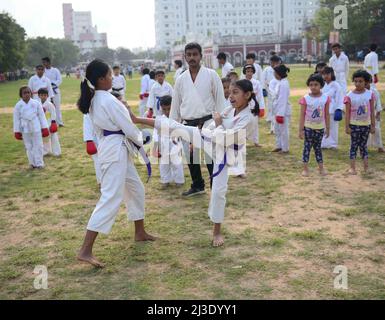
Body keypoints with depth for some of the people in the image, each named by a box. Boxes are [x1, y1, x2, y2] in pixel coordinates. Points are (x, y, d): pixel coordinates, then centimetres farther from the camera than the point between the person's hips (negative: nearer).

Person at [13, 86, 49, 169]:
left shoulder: (36, 103, -4)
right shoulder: (18, 106, -3)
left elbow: (41, 116, 0)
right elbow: (16, 119, 1)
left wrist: (44, 128, 0)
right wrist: (17, 132, 1)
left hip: (36, 128, -1)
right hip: (25, 129, 1)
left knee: (38, 145, 4)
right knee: (29, 147, 8)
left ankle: (39, 163, 15)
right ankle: (32, 163, 20)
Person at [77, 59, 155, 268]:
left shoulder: (93, 100, 10)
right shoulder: (109, 100, -18)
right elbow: (128, 127, -14)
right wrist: (140, 140, 5)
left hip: (111, 148, 10)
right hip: (116, 150, -10)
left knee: (136, 189, 22)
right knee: (111, 199, -11)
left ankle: (140, 233, 35)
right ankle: (86, 251, -12)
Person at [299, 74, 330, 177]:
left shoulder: (325, 98, -4)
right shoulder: (305, 99, -10)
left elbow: (327, 114, 3)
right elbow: (302, 115, -7)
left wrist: (328, 128, 5)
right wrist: (301, 130, -8)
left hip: (320, 128, 2)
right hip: (308, 128, -2)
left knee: (318, 147, 13)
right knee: (307, 147, 4)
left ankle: (321, 168, 21)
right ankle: (305, 169, 11)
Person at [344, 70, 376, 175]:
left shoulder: (370, 94, -3)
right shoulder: (350, 96, -8)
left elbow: (372, 112, 1)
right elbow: (347, 112, -5)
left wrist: (373, 125, 2)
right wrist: (347, 126, -7)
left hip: (366, 125, 2)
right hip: (354, 125, -1)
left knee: (364, 146, 11)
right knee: (354, 145, 4)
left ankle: (366, 167, 18)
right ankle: (352, 167, 10)